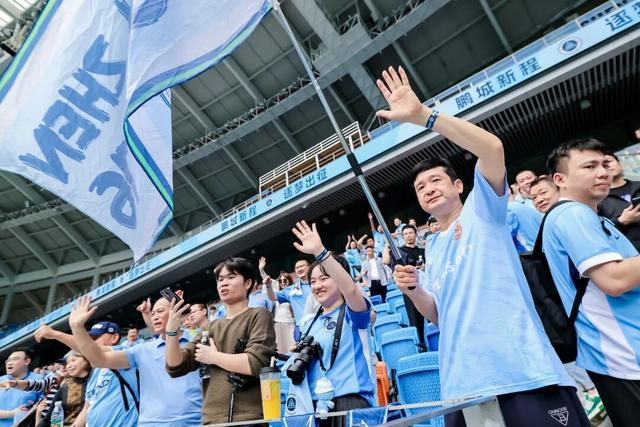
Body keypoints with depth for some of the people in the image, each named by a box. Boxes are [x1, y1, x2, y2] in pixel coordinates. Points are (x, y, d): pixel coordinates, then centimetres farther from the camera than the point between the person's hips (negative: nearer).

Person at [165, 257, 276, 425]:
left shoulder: (258, 316, -3)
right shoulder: (211, 328, 13)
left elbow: (255, 363, -16)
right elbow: (176, 368, 7)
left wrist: (214, 357, -5)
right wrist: (171, 330, -8)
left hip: (250, 418, -4)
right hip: (213, 419, 5)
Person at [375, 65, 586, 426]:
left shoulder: (483, 209, 4)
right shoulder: (430, 248, 18)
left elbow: (493, 148, -15)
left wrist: (422, 115, -20)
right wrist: (413, 289, -1)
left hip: (526, 375, -5)